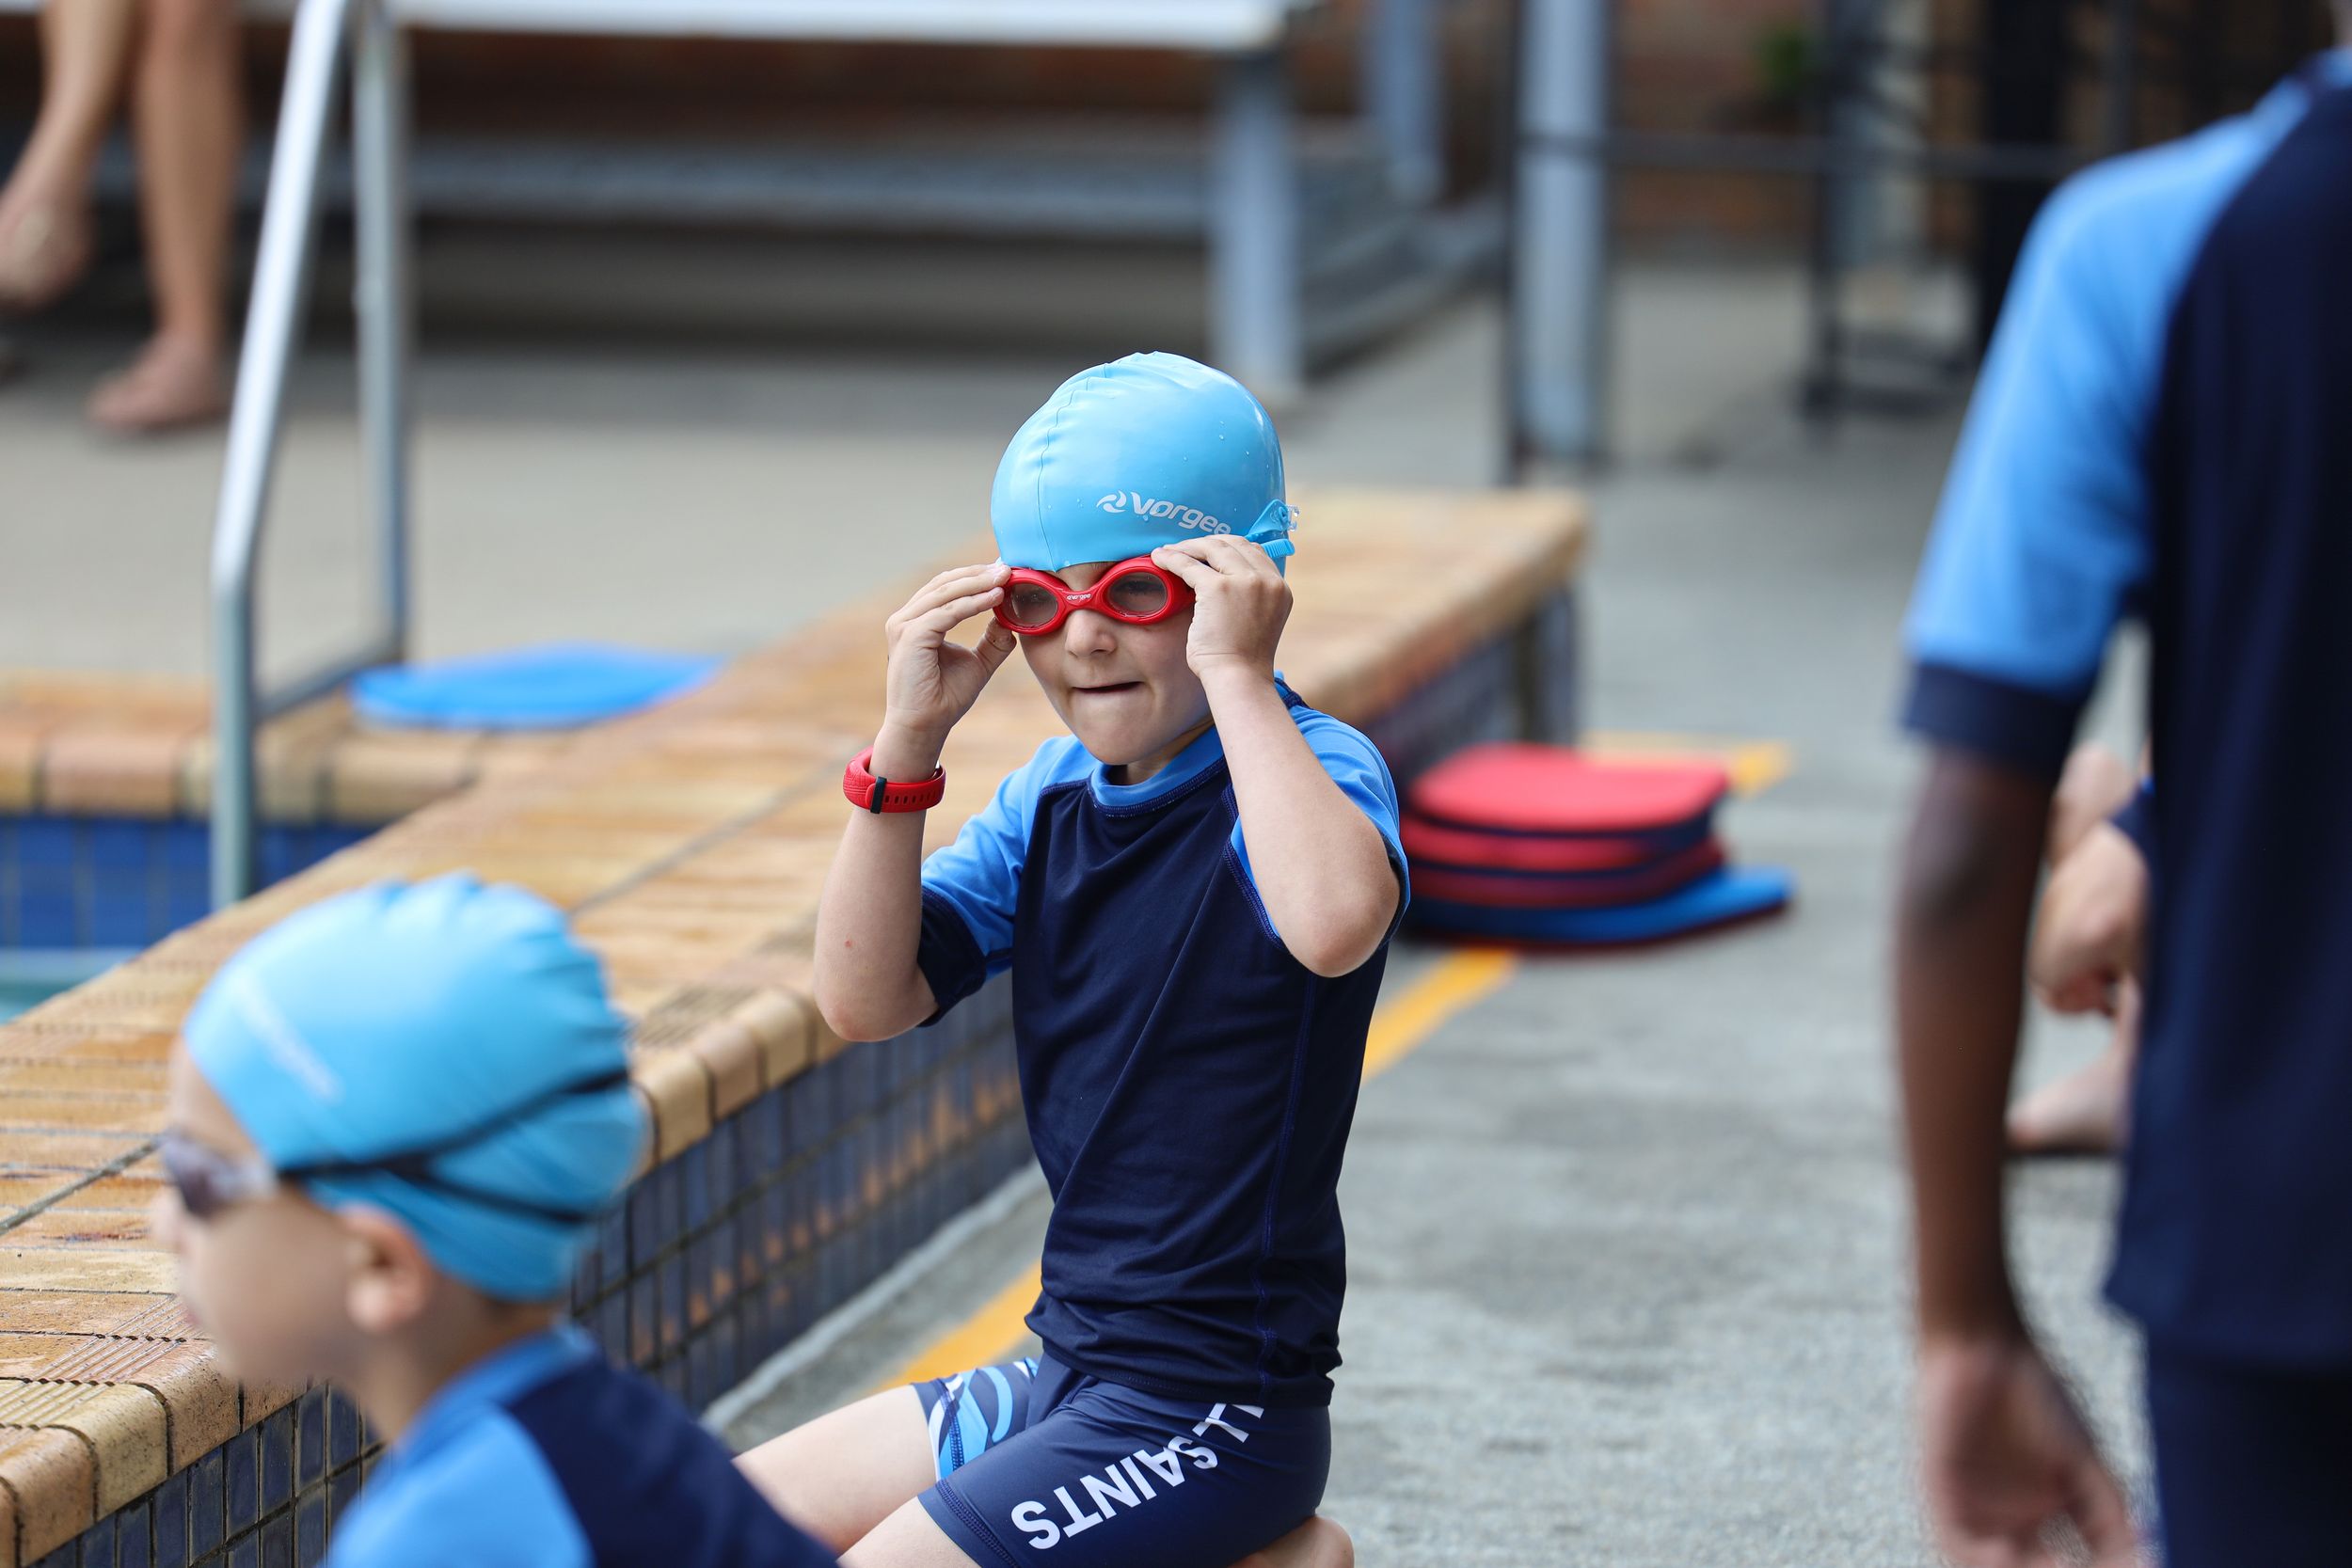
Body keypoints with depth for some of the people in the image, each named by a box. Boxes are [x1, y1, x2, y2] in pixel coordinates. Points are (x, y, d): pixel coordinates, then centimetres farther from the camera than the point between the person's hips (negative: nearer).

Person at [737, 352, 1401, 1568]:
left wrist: (1235, 678, -30)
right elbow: (866, 1000, 1)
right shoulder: (1051, 797, 8)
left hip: (1213, 1408, -8)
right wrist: (908, 742, -8)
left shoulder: (1304, 769, -14)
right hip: (1067, 1373, 8)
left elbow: (1335, 923, -38)